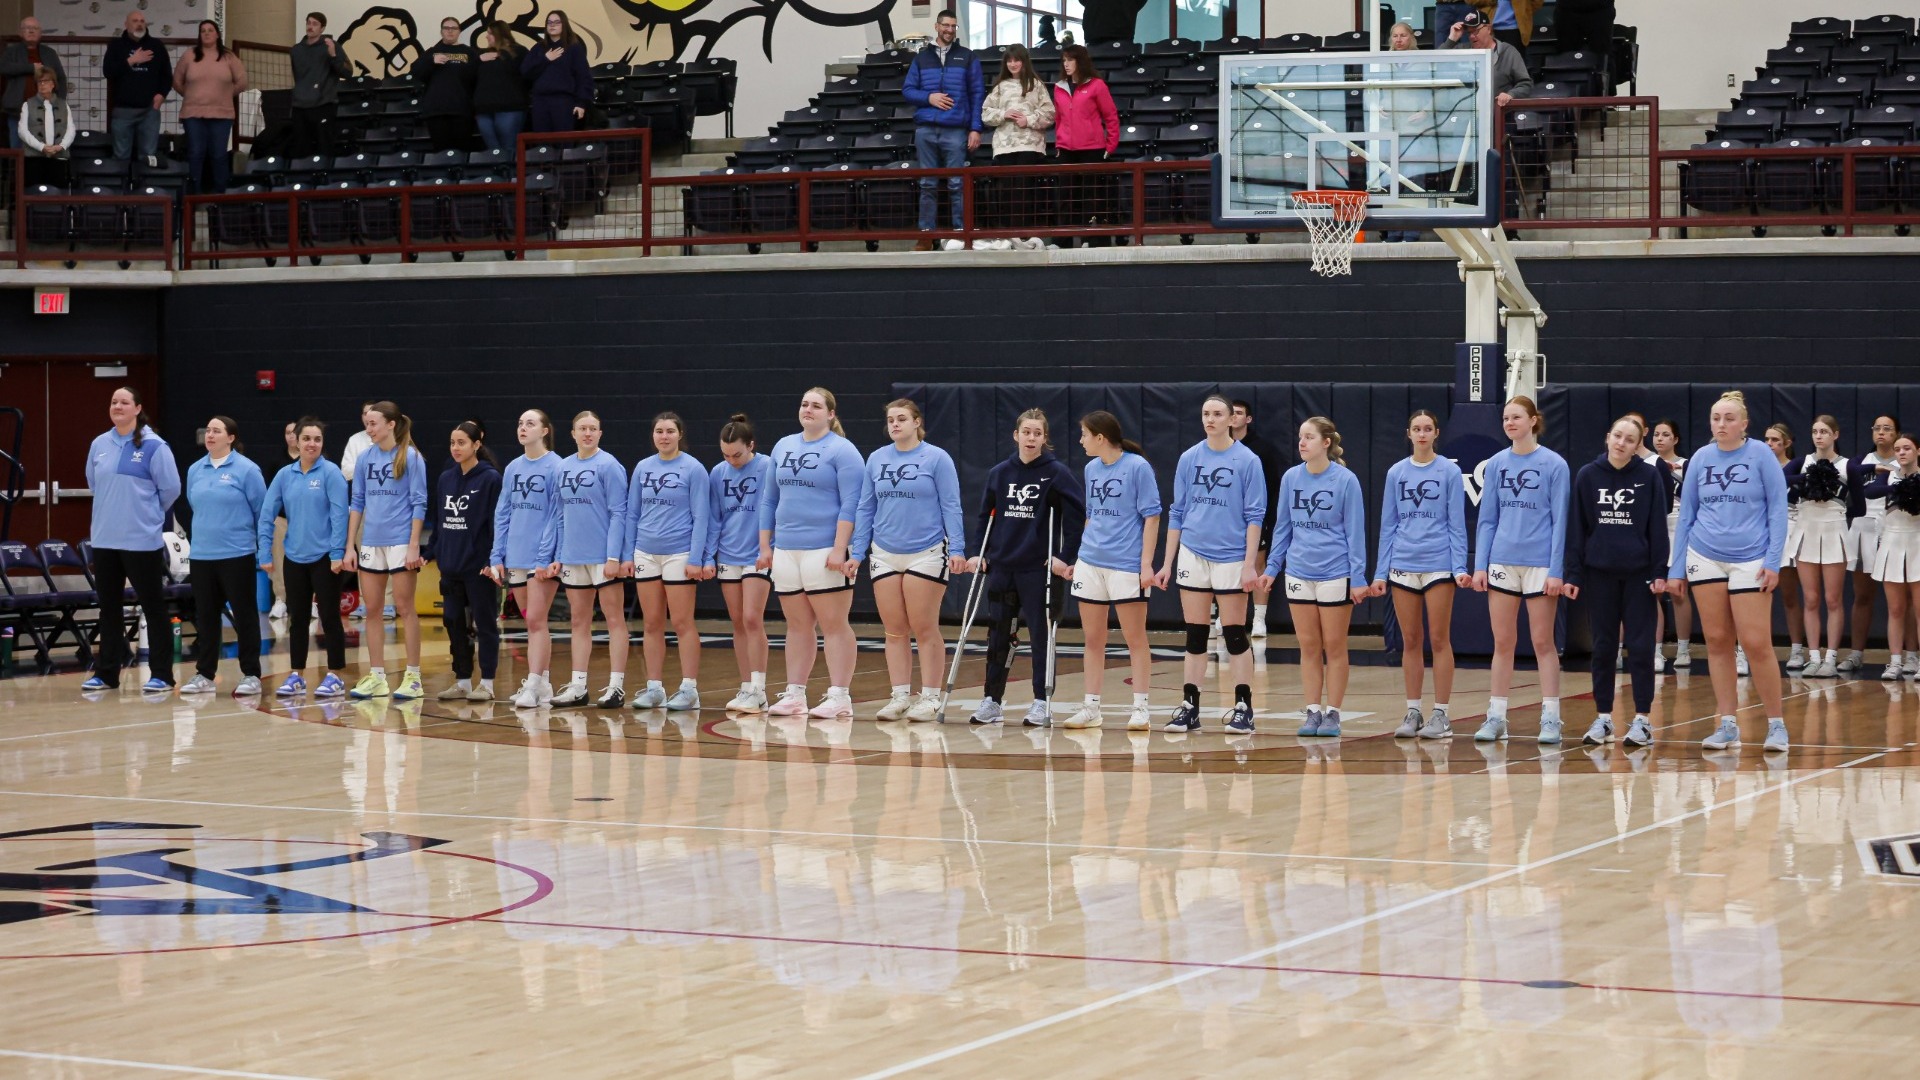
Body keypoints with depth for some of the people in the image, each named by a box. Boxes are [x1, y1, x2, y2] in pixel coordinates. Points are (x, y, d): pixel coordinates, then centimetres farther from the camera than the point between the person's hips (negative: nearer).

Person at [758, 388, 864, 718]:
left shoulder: (842, 450, -4)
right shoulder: (783, 447, 15)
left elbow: (850, 505, -11)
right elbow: (769, 500, 18)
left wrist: (839, 550, -18)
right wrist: (765, 546, 12)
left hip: (825, 552, -6)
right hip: (786, 551, 6)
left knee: (834, 625, -4)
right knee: (797, 626, 10)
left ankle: (839, 697, -2)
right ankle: (794, 695, 14)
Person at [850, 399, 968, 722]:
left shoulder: (936, 458, -3)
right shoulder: (876, 459, 9)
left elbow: (951, 507, -4)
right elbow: (865, 509, 13)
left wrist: (957, 549, -12)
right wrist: (857, 553, 9)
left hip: (927, 555, -4)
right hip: (886, 556, 4)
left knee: (925, 629, -1)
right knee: (894, 631, 6)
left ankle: (930, 699, 5)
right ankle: (900, 696, 12)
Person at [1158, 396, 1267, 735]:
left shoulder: (1247, 461, -4)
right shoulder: (1189, 458, 7)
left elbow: (1255, 515, -4)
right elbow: (1177, 513, 11)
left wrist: (1250, 563, -11)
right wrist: (1167, 563, 8)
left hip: (1231, 558, -3)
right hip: (1193, 555, 3)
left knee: (1235, 635, 0)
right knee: (1195, 634, 6)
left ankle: (1243, 709, 6)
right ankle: (1189, 707, 10)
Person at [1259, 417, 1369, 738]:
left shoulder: (1345, 480, -7)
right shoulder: (1291, 478, 4)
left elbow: (1355, 531, -6)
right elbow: (1283, 527, 12)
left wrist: (1358, 577, -8)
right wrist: (1272, 567, 8)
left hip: (1335, 575, -4)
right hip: (1298, 574, 4)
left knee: (1334, 647, 4)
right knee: (1309, 647, 7)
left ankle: (1332, 714, 10)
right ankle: (1313, 712, 13)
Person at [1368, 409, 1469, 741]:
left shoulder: (1449, 471, 0)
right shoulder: (1396, 473, 9)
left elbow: (1457, 524, -1)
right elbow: (1388, 525, 10)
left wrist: (1460, 567, -10)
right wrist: (1381, 572, 6)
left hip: (1438, 565, -3)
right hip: (1403, 566, 3)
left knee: (1438, 639, -1)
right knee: (1410, 641, 7)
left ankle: (1442, 714, 2)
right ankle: (1412, 712, 13)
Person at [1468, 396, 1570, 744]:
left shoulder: (1553, 464, -3)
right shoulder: (1497, 464, 7)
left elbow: (1559, 520, -5)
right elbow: (1488, 519, 10)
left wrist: (1556, 570, -10)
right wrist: (1480, 565, 3)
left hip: (1540, 564, -3)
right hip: (1502, 562, 3)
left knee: (1543, 642, 1)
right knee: (1503, 643, 6)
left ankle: (1550, 718, 5)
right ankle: (1495, 717, 11)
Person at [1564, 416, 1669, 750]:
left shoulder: (1650, 476, -3)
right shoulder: (1587, 475, 2)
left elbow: (1658, 528, -2)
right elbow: (1577, 527, 3)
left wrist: (1659, 572, -7)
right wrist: (1573, 574, 0)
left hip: (1639, 573, -2)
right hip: (1599, 572, 2)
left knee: (1640, 646, 0)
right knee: (1603, 646, 7)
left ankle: (1642, 719, 5)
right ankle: (1603, 718, 13)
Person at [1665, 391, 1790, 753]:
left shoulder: (1760, 454, -4)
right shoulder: (1701, 458, 7)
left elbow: (1778, 509, -3)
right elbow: (1686, 516, 12)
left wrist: (1773, 561, -10)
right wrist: (1676, 569, 9)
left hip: (1749, 560, -4)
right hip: (1705, 560, 4)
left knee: (1757, 643, -8)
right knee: (1717, 642, 4)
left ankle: (1776, 724, 4)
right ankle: (1728, 725, 10)